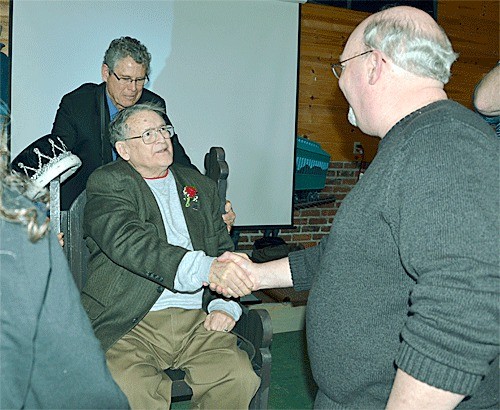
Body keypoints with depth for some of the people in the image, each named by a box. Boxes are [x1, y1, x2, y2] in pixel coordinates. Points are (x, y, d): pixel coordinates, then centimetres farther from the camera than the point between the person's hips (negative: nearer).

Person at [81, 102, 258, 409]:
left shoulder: (200, 186, 19)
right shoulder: (107, 184, 2)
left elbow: (225, 249, 19)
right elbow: (131, 244, -18)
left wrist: (225, 305, 0)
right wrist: (207, 268, -31)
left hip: (197, 319, 4)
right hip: (131, 325, -3)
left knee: (240, 378, -19)